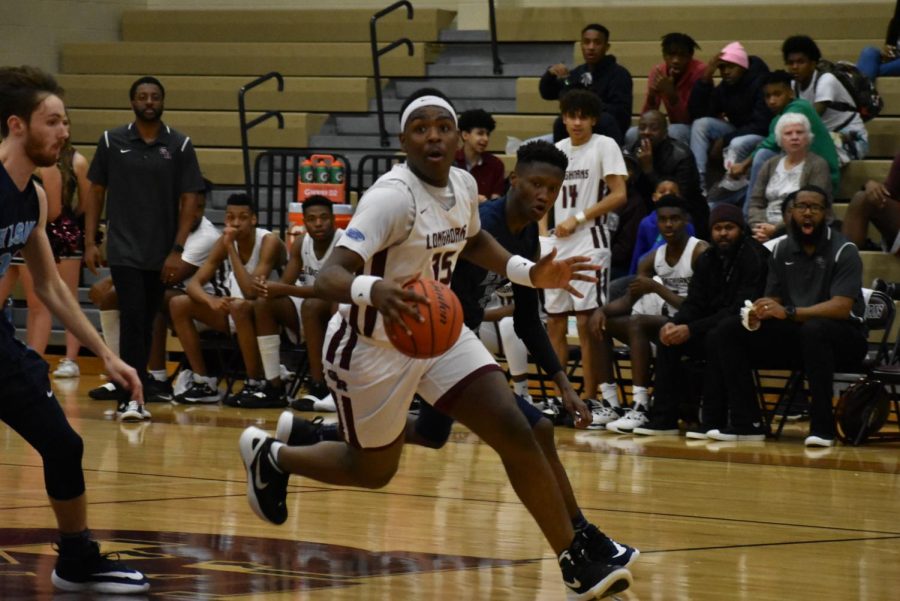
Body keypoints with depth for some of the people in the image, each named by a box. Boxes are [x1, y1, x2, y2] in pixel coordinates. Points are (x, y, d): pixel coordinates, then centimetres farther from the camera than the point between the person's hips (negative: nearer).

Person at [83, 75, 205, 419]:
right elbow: (96, 193, 7)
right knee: (133, 319, -13)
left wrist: (177, 250, -7)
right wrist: (90, 242, 0)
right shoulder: (111, 141, 2)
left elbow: (189, 201, 0)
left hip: (160, 254, 2)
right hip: (124, 249, -2)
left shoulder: (180, 146, 1)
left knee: (145, 325, 9)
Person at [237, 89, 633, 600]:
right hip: (374, 344, -6)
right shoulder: (393, 197, -27)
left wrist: (528, 272, 6)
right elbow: (330, 276, -35)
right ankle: (269, 455, 39)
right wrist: (373, 290, -57)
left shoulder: (464, 185, -3)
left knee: (515, 432, -9)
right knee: (375, 470, 11)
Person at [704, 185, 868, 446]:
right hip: (794, 335, 5)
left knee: (814, 329, -40)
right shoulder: (782, 251, 6)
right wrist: (760, 312, -20)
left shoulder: (843, 251, -11)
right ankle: (747, 423, -14)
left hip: (842, 339, -5)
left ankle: (822, 426, -34)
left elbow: (841, 307, -23)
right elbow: (773, 300, 7)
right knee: (727, 331, -11)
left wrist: (789, 312, -34)